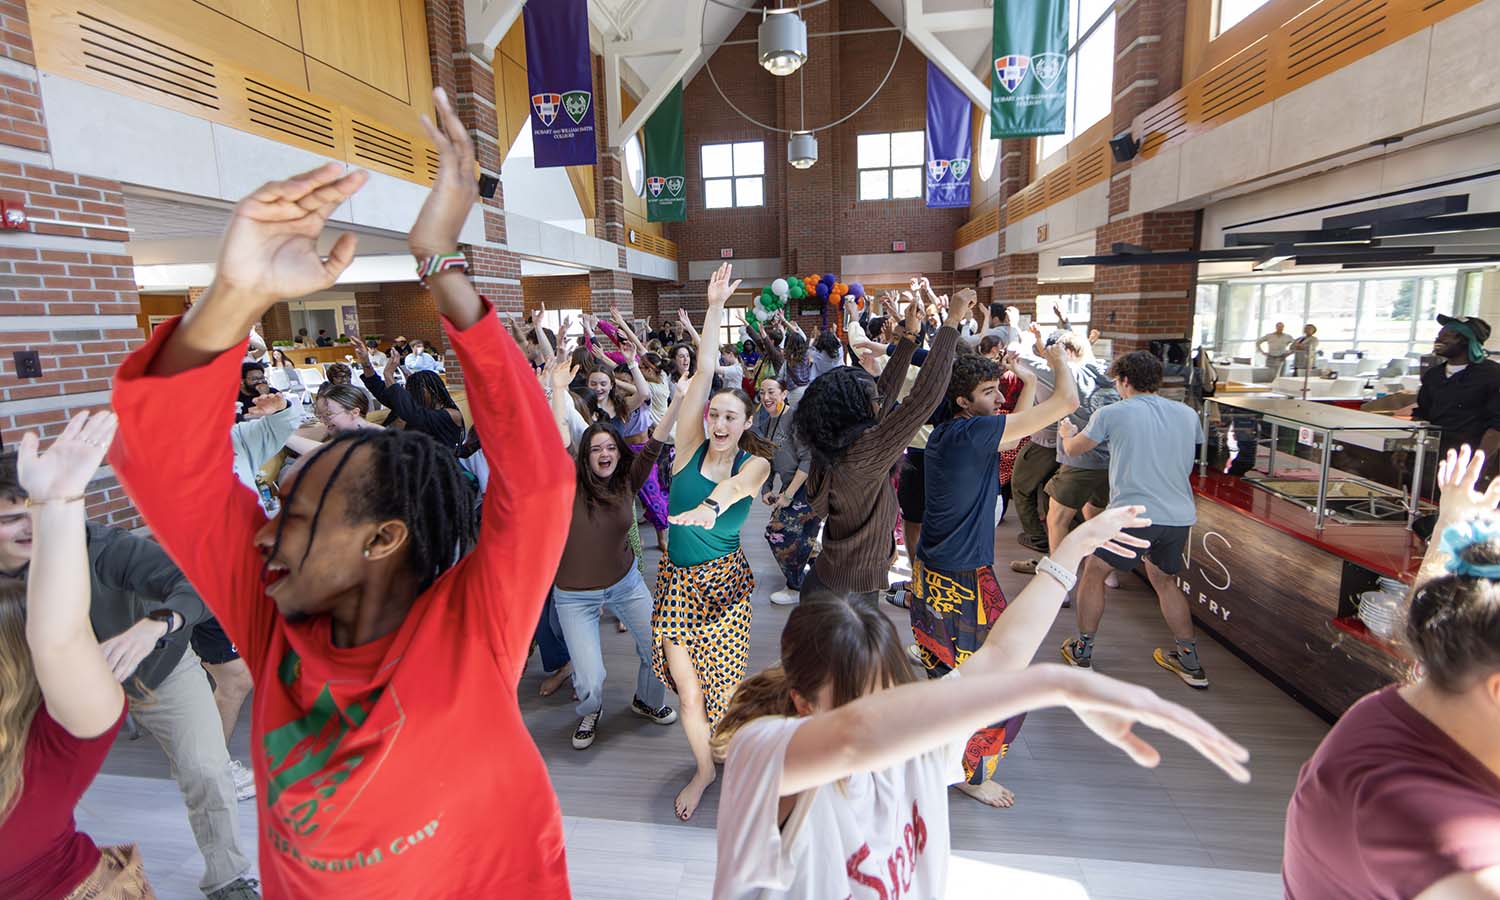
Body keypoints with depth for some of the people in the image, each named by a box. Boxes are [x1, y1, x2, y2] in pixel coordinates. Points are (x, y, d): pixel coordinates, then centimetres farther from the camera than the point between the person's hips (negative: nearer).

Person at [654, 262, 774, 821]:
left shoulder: (755, 464, -6)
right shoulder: (690, 447, -4)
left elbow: (737, 483, -31)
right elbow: (704, 372, -10)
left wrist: (712, 505, -54)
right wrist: (714, 308, -13)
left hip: (724, 579, -1)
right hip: (676, 579, 2)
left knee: (723, 683, 4)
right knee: (686, 686, 5)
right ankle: (703, 769, 33)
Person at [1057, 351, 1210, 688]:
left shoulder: (1112, 414, -3)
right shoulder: (1187, 414, 10)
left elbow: (1074, 449, 10)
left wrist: (1067, 433, 33)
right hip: (1181, 516, 6)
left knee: (1093, 573, 15)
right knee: (1163, 581, 27)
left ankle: (1082, 652, 22)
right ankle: (1190, 662, 31)